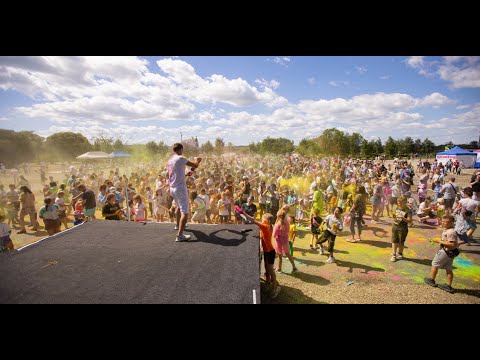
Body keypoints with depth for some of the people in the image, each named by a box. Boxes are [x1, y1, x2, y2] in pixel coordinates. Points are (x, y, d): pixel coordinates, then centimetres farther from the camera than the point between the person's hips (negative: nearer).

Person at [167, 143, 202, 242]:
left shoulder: (169, 161, 11)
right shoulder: (180, 158, -13)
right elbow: (195, 166, -13)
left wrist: (186, 174, 27)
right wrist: (198, 160, 10)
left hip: (172, 188, 9)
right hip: (180, 188, -9)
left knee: (179, 207, 31)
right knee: (185, 212, -8)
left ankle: (178, 225, 49)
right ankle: (180, 235, -15)